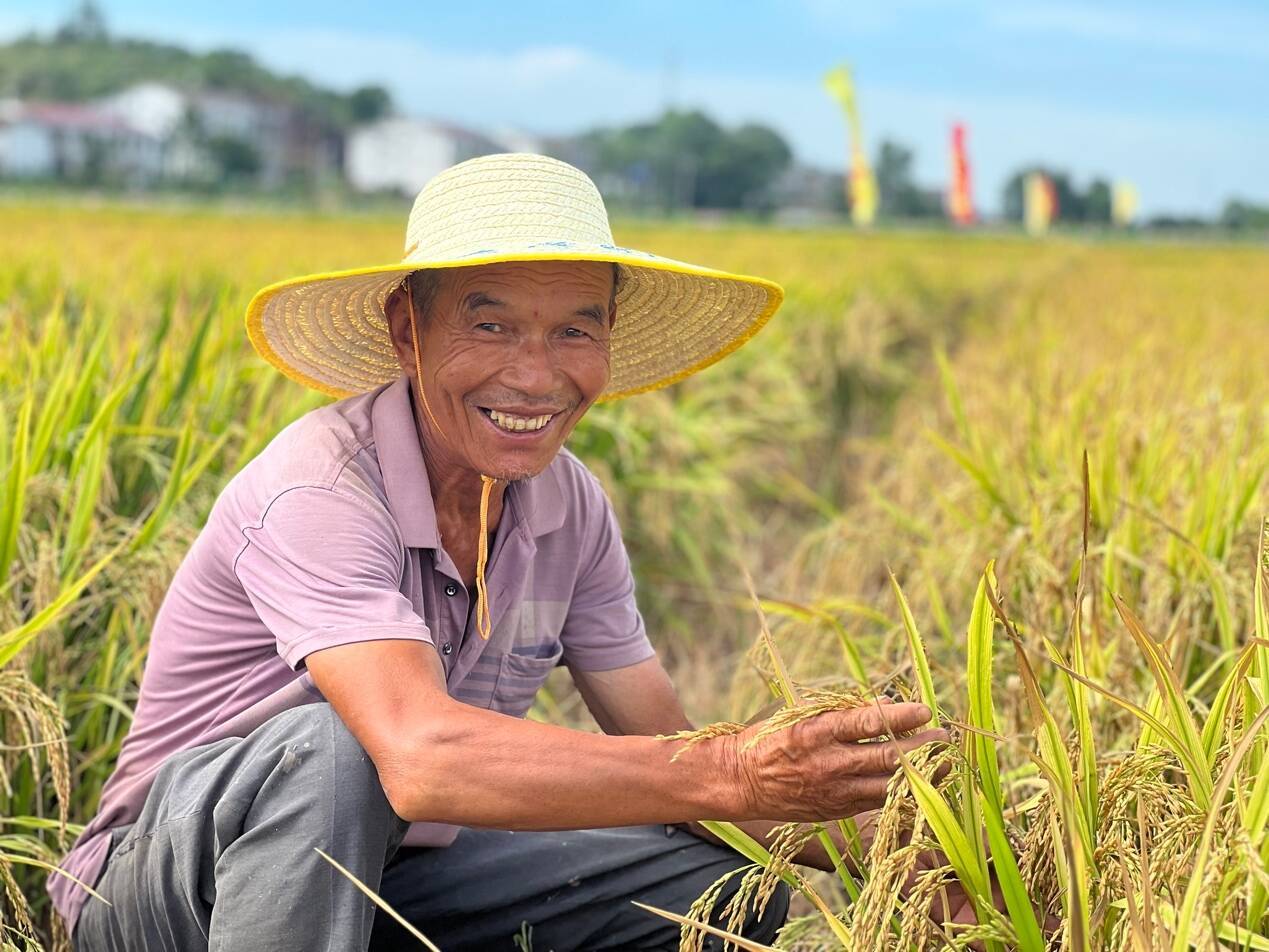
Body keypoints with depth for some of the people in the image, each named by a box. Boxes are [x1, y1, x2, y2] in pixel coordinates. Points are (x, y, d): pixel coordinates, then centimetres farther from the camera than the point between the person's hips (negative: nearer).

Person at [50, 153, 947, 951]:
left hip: (392, 876, 7)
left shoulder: (569, 507, -5)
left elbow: (664, 752, -2)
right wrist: (736, 779, -48)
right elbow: (422, 759, -43)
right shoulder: (319, 490, -28)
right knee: (326, 751, -37)